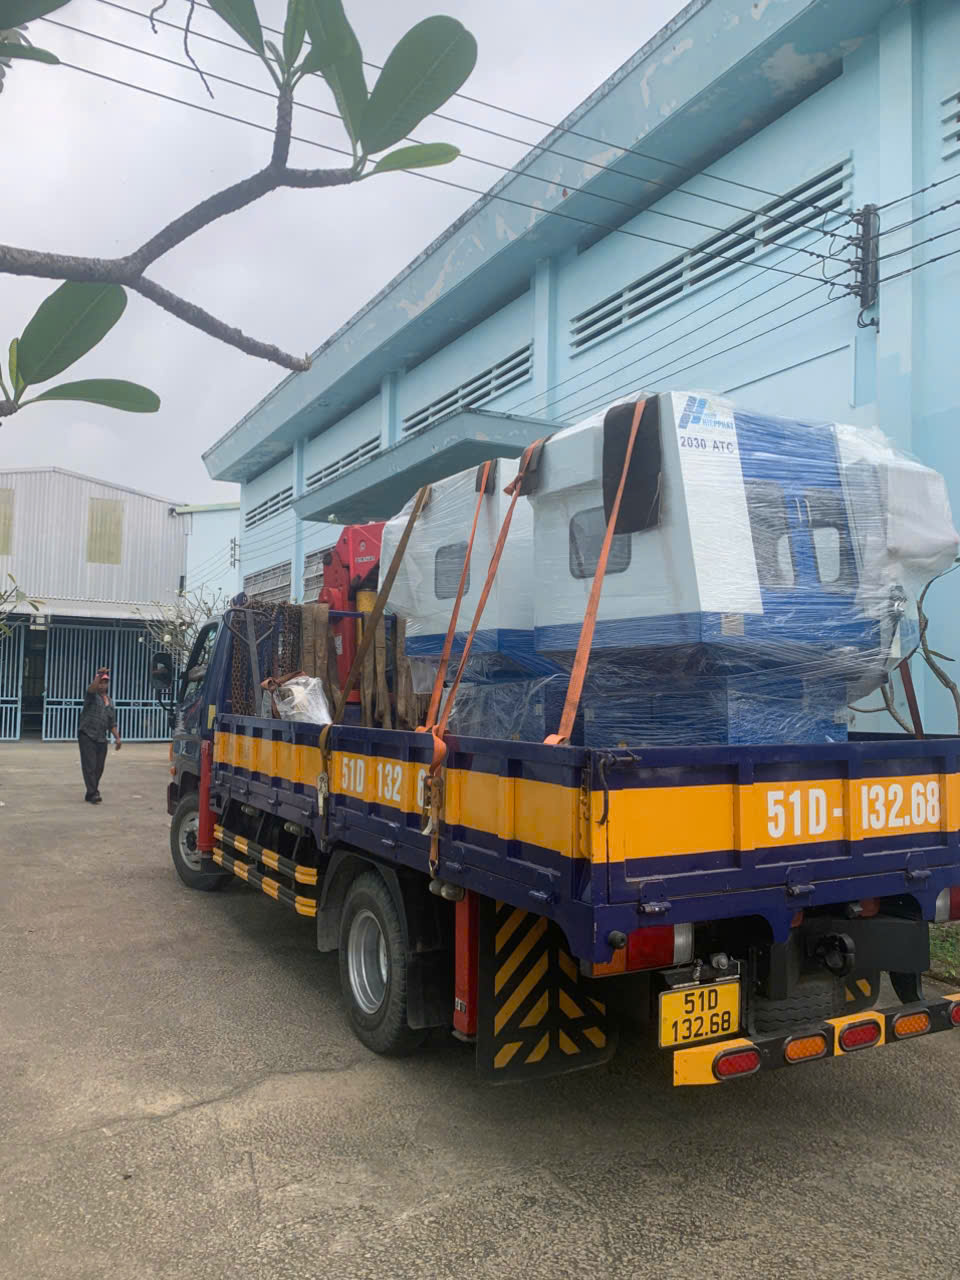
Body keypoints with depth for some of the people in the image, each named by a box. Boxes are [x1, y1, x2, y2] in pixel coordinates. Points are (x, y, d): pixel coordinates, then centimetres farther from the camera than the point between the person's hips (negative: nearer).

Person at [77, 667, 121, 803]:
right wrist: (99, 676, -37)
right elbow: (91, 688, -26)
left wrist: (117, 737, 12)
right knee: (90, 766, -10)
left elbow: (112, 723, 21)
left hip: (101, 738, 6)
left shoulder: (109, 701, 18)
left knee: (99, 767, 6)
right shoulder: (92, 696, 1)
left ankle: (90, 794, 16)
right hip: (87, 735, -6)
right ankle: (93, 793, -13)